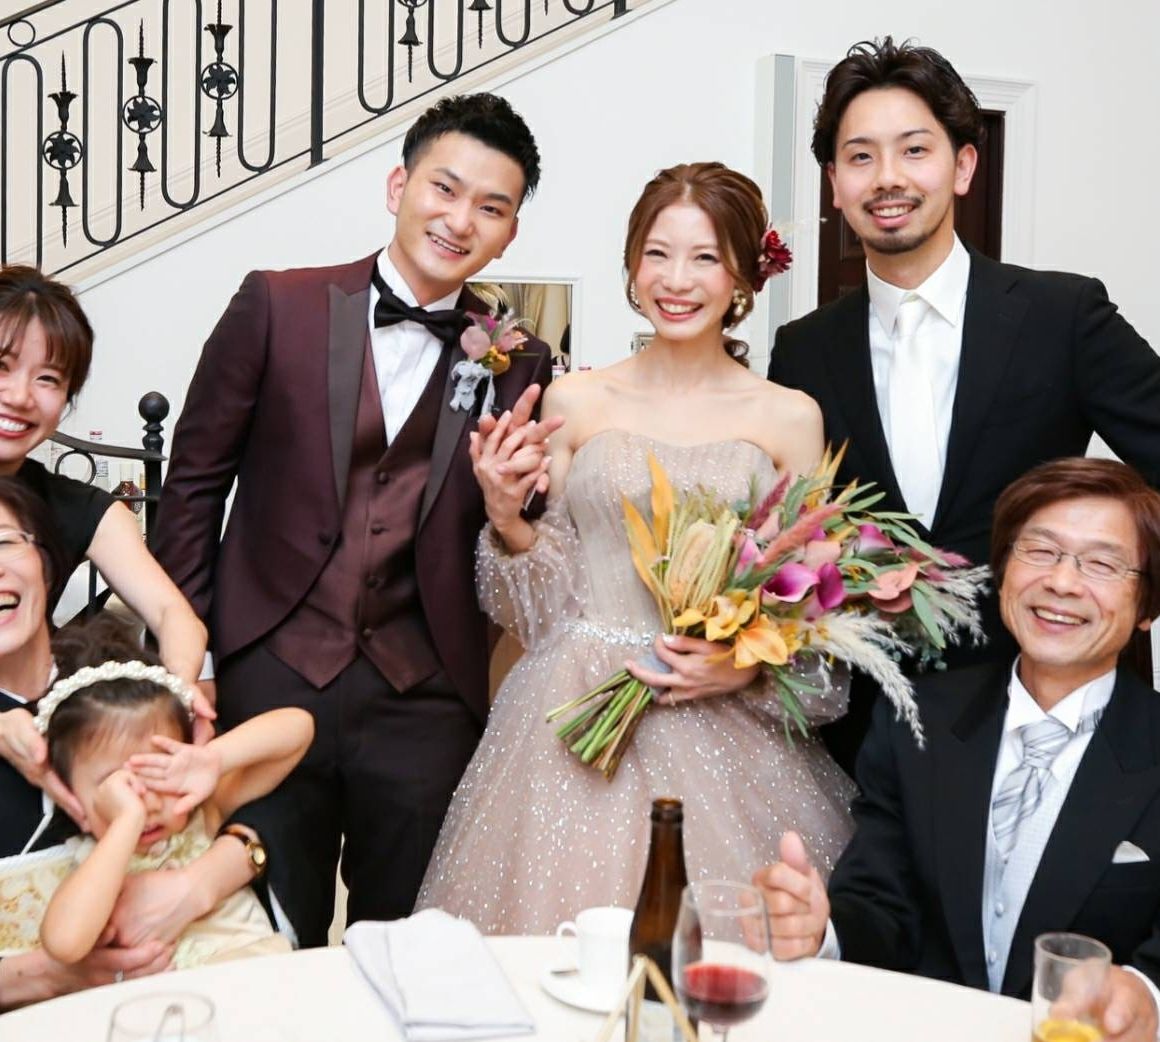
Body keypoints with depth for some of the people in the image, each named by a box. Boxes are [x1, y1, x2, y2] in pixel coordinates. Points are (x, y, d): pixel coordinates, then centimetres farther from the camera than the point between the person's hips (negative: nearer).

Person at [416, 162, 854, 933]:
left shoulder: (789, 419, 1)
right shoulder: (575, 403, 3)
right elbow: (545, 606, 6)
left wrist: (752, 666, -12)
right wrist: (506, 518, -10)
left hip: (726, 729, 0)